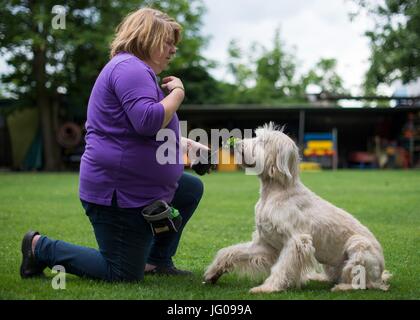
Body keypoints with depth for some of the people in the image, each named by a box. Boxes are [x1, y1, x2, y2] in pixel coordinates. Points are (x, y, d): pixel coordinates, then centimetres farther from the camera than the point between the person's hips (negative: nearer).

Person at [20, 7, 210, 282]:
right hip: (120, 192, -11)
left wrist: (183, 143, 16)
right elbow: (148, 121, -30)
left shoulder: (137, 70, 19)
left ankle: (157, 260, 22)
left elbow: (150, 134, 28)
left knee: (193, 189, 20)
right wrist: (177, 93, -15)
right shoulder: (130, 68, -16)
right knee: (124, 276, -3)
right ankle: (41, 247, 8)